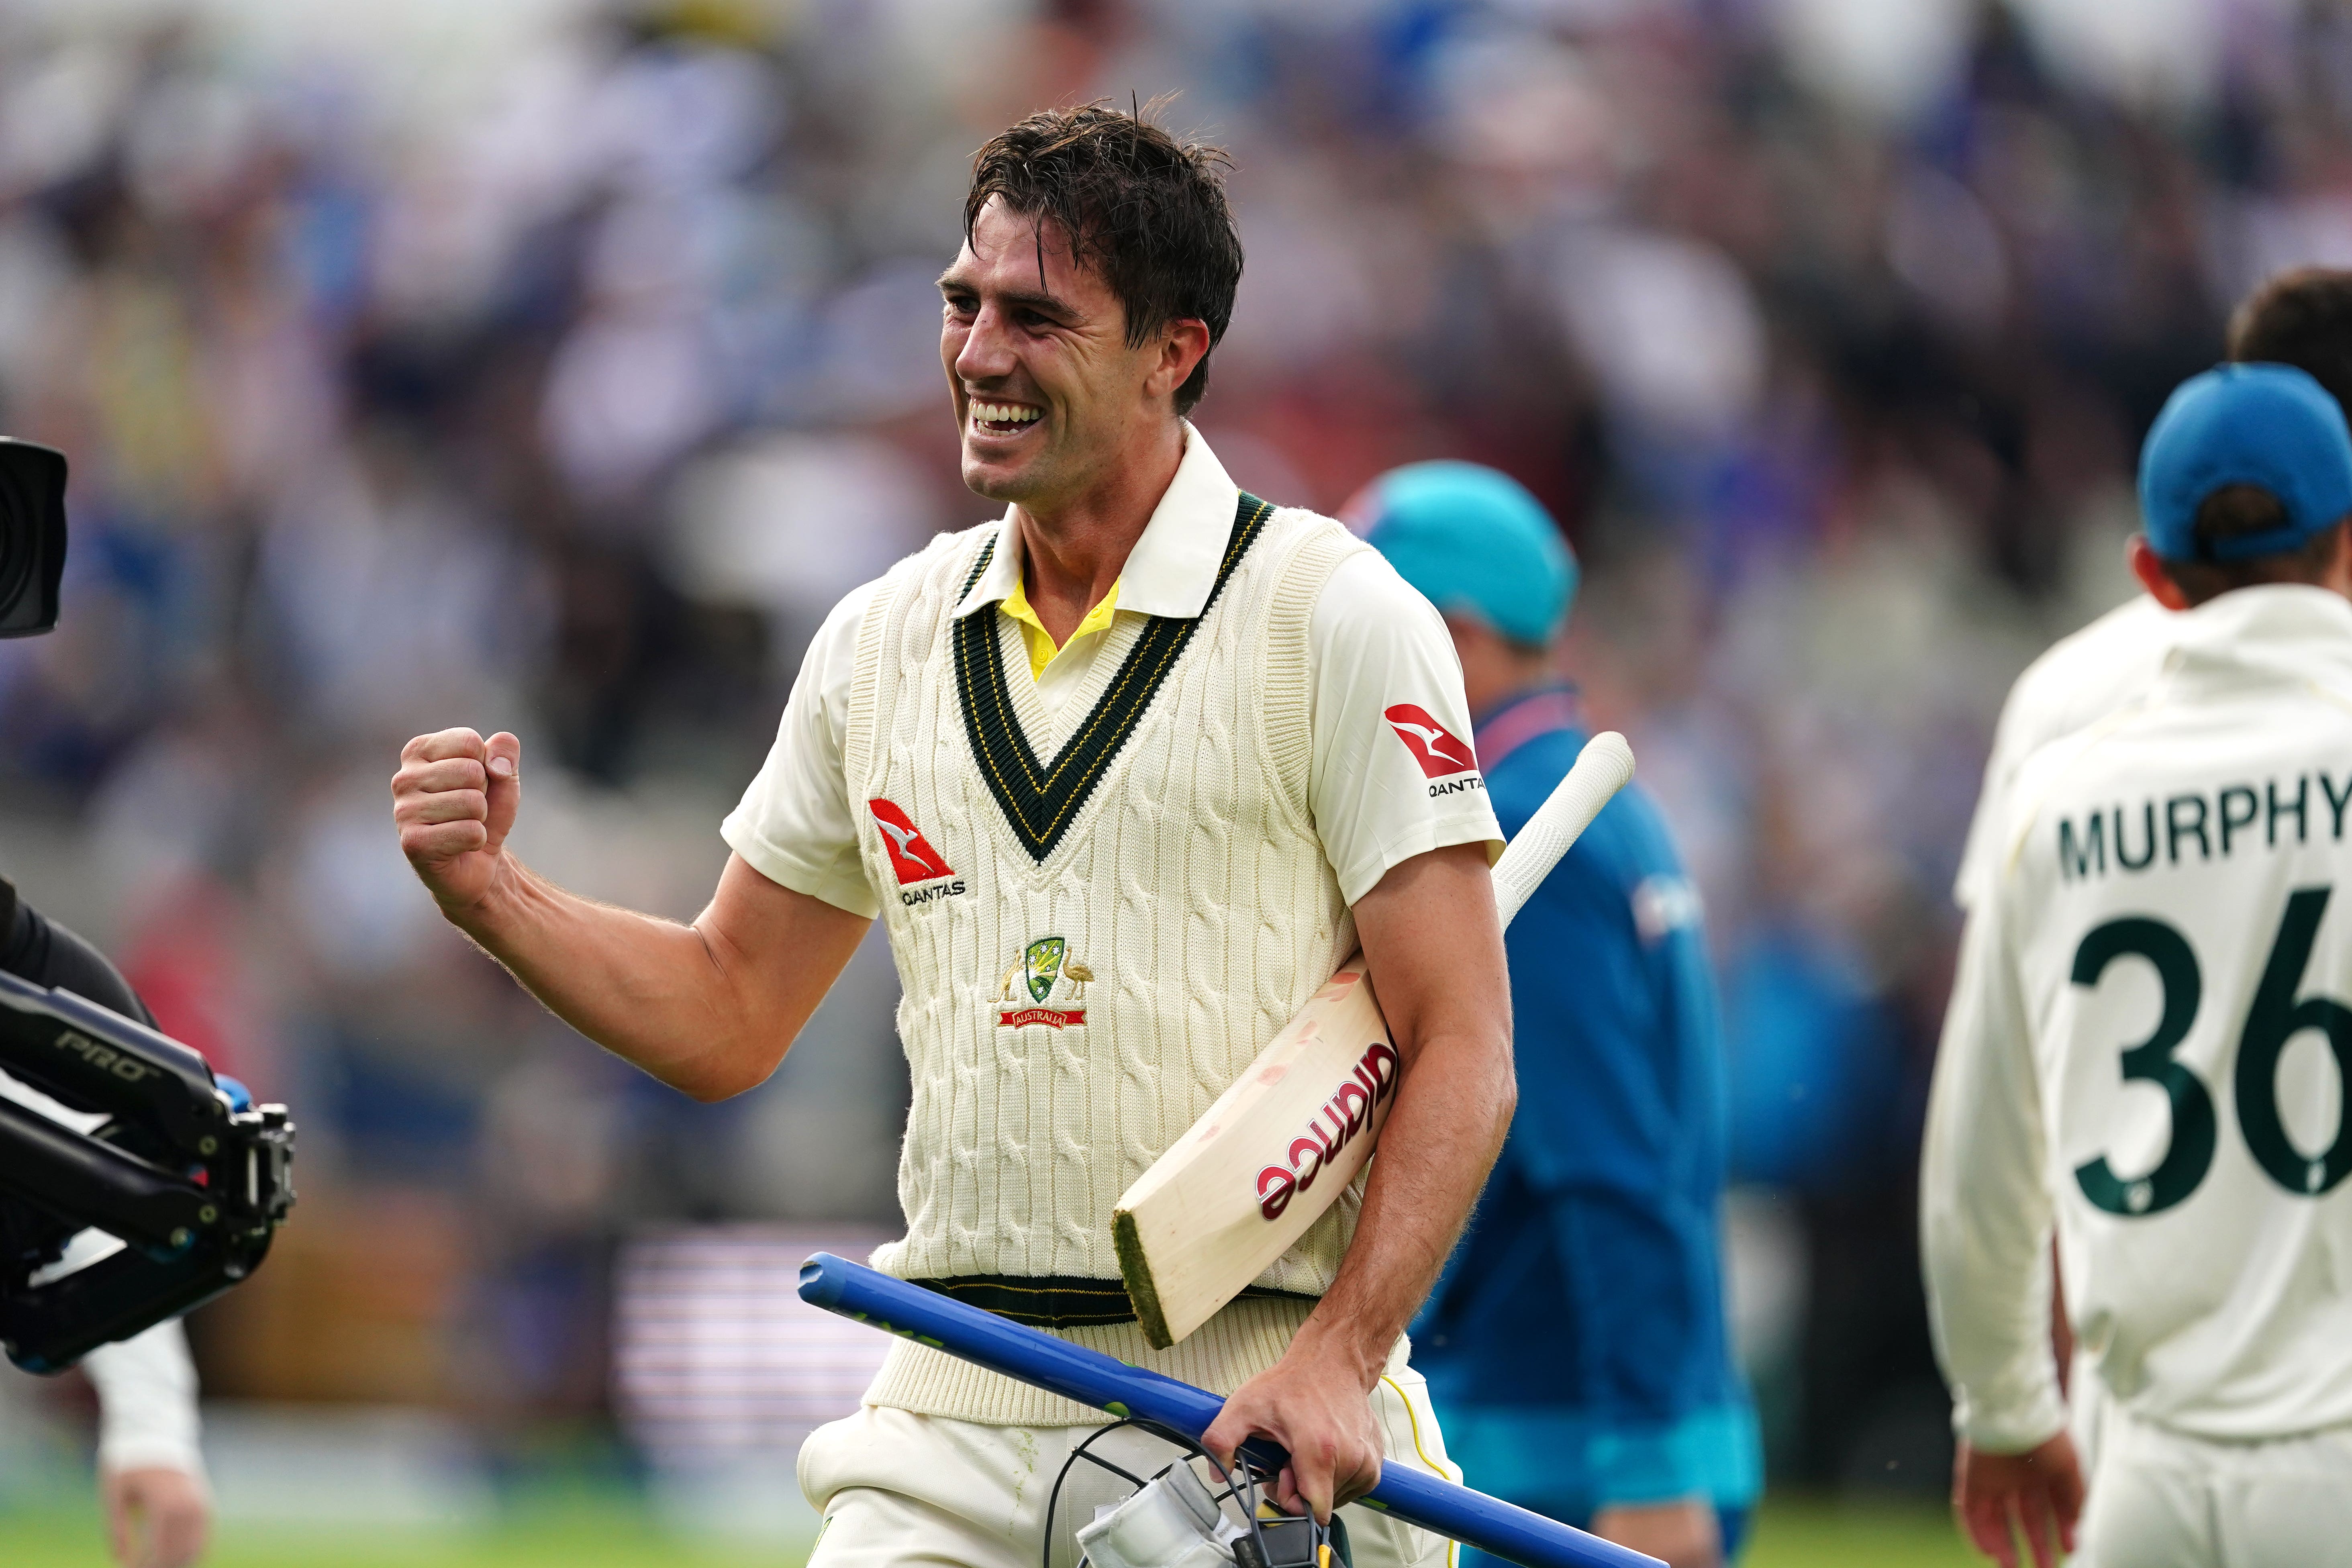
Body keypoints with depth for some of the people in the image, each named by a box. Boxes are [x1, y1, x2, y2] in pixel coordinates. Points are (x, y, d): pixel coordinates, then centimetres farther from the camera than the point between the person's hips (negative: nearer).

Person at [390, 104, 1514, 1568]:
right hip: (954, 1429, 4)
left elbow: (1463, 1050, -8)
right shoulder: (884, 640, 12)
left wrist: (1339, 1359, -19)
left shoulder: (1340, 621, -3)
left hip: (1251, 1417, -4)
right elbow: (728, 1017, 20)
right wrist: (490, 894, 2)